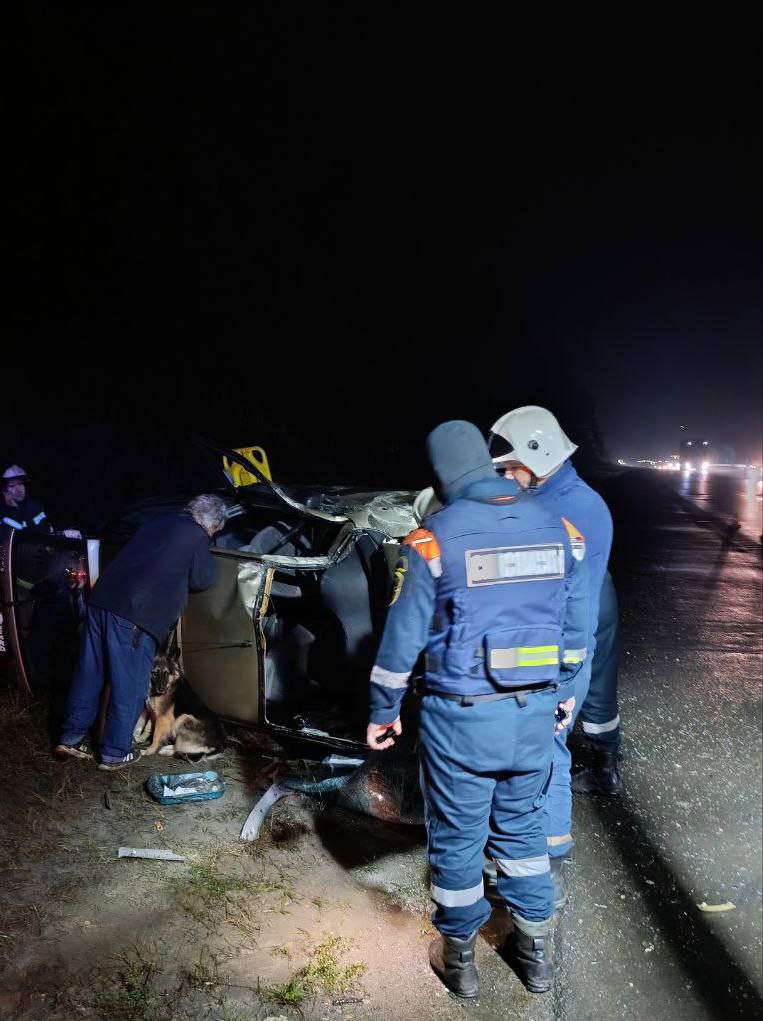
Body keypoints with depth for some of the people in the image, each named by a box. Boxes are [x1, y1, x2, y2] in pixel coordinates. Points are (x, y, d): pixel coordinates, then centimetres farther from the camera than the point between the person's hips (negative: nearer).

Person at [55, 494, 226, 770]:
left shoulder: (158, 522, 21)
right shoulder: (196, 536, 0)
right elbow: (202, 579, 8)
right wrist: (206, 557, 25)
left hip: (102, 599, 8)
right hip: (135, 614, -7)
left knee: (89, 673, 17)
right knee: (129, 686, 5)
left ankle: (72, 737, 27)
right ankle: (115, 753, 15)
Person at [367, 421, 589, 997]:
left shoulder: (434, 539, -13)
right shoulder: (556, 528, 0)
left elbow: (403, 638, -9)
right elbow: (576, 628, 7)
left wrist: (383, 711, 4)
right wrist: (564, 694, 21)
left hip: (461, 718, -4)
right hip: (534, 713, 4)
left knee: (457, 839, 14)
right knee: (522, 827, 22)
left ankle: (459, 958, 33)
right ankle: (536, 953, 36)